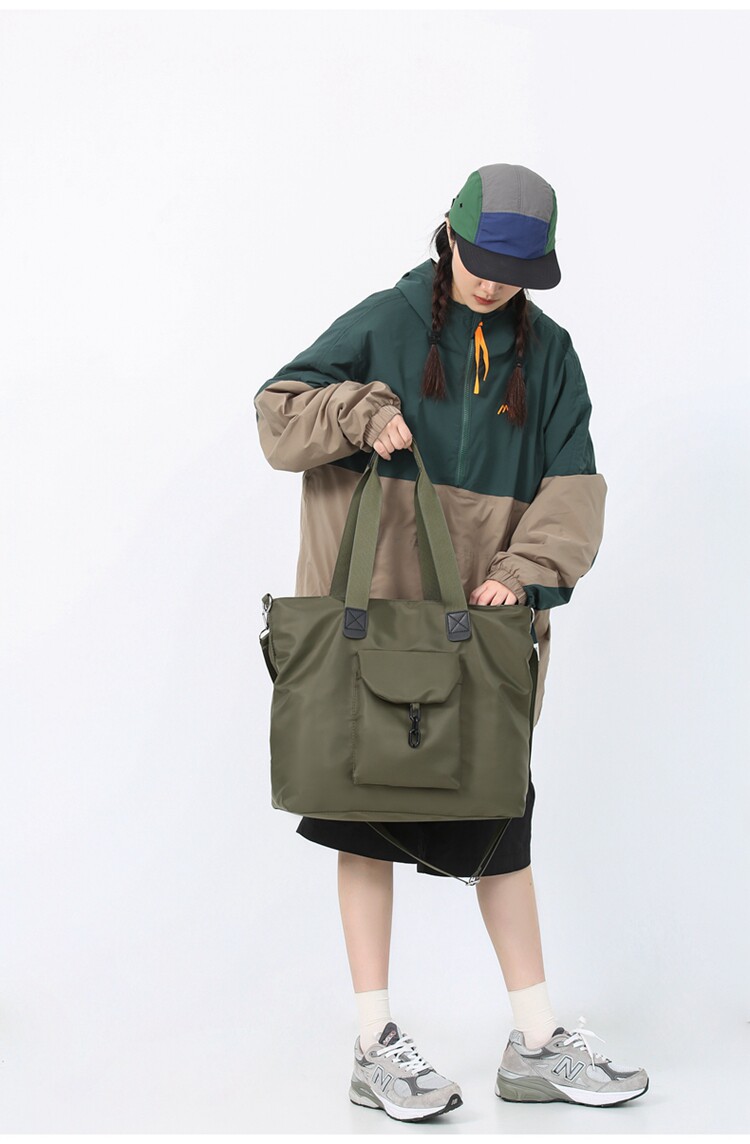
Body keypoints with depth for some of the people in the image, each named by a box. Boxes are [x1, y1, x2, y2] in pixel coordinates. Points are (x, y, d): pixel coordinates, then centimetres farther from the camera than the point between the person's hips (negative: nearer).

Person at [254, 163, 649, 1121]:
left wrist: (525, 570, -15)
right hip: (373, 613, -3)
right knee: (369, 815, 0)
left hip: (487, 620, 3)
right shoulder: (385, 323, 0)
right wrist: (360, 412, -17)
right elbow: (277, 413, 2)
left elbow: (572, 483, 2)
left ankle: (536, 1044, 18)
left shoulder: (546, 351, 8)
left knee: (501, 819, 8)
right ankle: (376, 1048, 9)